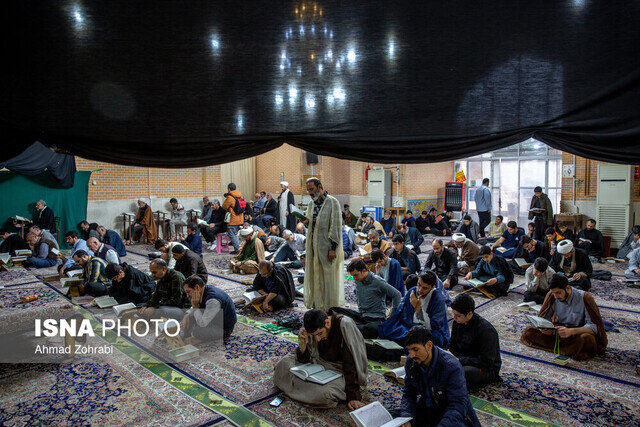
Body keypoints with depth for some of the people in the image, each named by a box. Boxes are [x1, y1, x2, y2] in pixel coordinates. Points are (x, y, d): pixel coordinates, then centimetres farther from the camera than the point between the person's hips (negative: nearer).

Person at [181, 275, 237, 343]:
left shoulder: (213, 300, -33)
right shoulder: (203, 291, -4)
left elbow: (202, 324, -30)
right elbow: (193, 308, 15)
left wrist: (195, 306, -24)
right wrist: (186, 316, -5)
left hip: (224, 329, -9)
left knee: (195, 332, -29)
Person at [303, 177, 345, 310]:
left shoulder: (332, 202, -9)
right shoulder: (312, 203, 12)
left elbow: (336, 226, -13)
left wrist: (333, 248, -17)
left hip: (327, 247, -6)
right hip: (313, 247, 6)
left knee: (329, 276, 2)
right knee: (314, 276, 11)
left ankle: (330, 307, 14)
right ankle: (316, 305, 23)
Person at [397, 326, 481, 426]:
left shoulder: (452, 366, -25)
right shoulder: (410, 362, -7)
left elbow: (458, 406, -28)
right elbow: (408, 394, 0)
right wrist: (407, 419, -18)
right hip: (424, 410, 4)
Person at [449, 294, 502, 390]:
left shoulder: (486, 330, -24)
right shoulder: (458, 322, -3)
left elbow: (486, 361, -24)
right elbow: (452, 345, 11)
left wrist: (460, 360, -24)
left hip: (487, 368, -6)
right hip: (464, 359, 6)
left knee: (467, 372, -39)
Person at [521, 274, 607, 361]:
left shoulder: (584, 298, -15)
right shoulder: (552, 296, -3)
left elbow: (594, 326, -20)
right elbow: (543, 317, 5)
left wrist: (570, 331, -36)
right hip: (557, 332, 5)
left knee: (587, 339, -40)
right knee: (528, 332, -20)